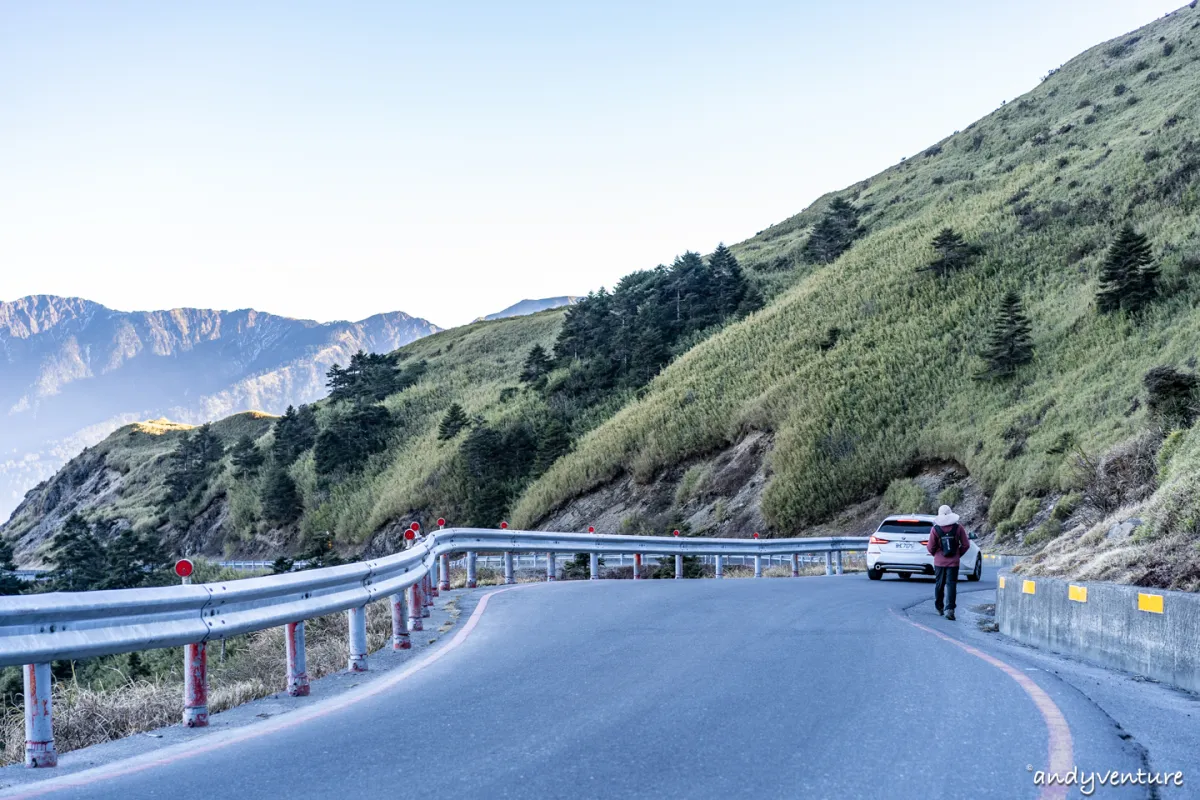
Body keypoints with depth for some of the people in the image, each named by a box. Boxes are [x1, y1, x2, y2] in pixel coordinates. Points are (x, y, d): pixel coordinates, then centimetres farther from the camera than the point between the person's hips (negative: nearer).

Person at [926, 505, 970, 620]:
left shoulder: (935, 529, -8)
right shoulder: (958, 528, -6)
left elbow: (930, 548, -5)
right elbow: (966, 545, -2)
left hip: (939, 562, 1)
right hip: (953, 562, -1)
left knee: (939, 584, 15)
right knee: (951, 584, -2)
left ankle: (939, 607, 27)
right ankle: (949, 609, -14)